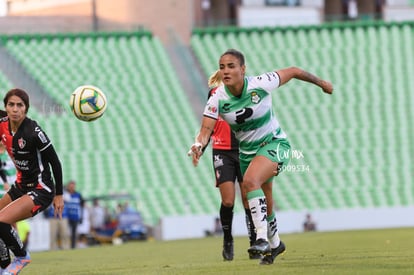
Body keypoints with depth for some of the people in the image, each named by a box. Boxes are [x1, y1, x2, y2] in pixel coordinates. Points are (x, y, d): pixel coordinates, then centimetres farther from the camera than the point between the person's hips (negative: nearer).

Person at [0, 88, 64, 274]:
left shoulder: (33, 132, -24)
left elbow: (55, 161, -16)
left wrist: (59, 195, -10)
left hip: (41, 190, -8)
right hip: (21, 186, 8)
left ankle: (21, 257, 3)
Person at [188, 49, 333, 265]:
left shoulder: (260, 84, -22)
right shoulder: (217, 99, -15)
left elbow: (293, 71, -8)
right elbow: (206, 129, -23)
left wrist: (320, 83, 7)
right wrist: (198, 145, -47)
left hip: (274, 144, -4)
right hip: (247, 150, 5)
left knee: (250, 181, -31)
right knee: (263, 204, 15)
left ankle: (262, 238, -31)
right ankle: (275, 244, 42)